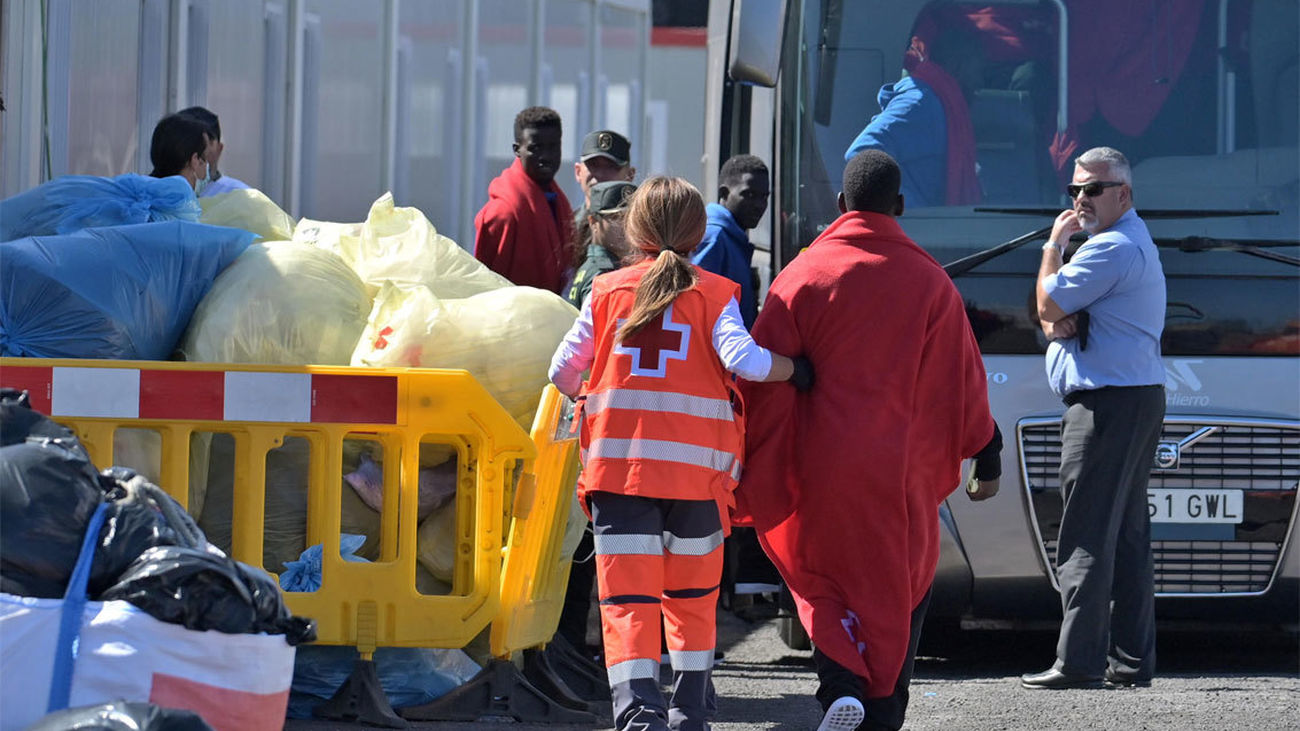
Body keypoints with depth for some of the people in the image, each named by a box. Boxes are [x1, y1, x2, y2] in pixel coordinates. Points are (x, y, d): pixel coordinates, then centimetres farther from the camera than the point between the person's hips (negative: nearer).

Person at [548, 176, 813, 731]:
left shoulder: (606, 291, 8)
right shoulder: (714, 295, 3)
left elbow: (563, 373, 7)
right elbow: (742, 359, -13)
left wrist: (588, 401, 28)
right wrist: (794, 369, 5)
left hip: (616, 462, 0)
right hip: (696, 466, 0)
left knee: (626, 598, -6)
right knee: (692, 598, 18)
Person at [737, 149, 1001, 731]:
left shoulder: (801, 276, -3)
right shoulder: (929, 282, 0)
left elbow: (766, 383, -4)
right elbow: (962, 378, 4)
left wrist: (751, 466, 2)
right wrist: (986, 454, 13)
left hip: (822, 467, 0)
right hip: (904, 471, 0)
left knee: (824, 582, 11)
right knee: (898, 591, 11)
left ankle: (841, 683, -12)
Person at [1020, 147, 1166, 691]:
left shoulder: (1113, 248, -14)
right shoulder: (1133, 243, 22)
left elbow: (1049, 303, -12)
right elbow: (1052, 314, 22)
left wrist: (1053, 244, 2)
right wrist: (1057, 322, -2)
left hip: (1107, 404, -11)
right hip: (1139, 400, 11)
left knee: (1086, 538, -12)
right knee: (1127, 537, 11)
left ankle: (1079, 662, -15)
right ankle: (1131, 660, 12)